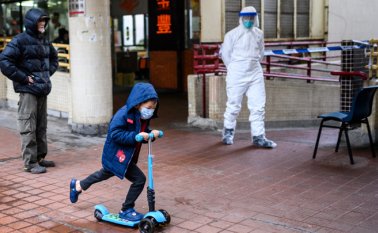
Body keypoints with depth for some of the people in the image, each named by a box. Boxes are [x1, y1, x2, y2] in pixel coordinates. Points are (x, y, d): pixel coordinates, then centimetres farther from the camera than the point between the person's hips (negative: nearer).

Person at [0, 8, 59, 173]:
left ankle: (40, 157, 25)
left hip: (43, 89, 8)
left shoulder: (44, 41, 12)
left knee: (41, 126, 14)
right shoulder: (20, 40, -10)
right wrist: (23, 78, -16)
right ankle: (30, 163, 1)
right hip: (28, 90, -8)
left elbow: (54, 58, 30)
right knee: (28, 128, -4)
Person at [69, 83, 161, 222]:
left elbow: (142, 133, 10)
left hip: (125, 156, 10)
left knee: (106, 173, 32)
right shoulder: (124, 114, -27)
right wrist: (136, 136, -36)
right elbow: (115, 134, -31)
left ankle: (78, 185, 55)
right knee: (139, 179, -12)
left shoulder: (143, 117, 0)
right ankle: (126, 210, 5)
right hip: (117, 156, -10)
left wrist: (151, 134, -10)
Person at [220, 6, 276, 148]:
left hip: (255, 74, 4)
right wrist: (233, 69, 5)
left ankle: (258, 136, 6)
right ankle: (228, 132, 24)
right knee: (234, 105, 4)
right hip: (237, 75, -4)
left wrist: (254, 65, 12)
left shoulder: (259, 34, 7)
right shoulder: (232, 34, -6)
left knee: (258, 105, 0)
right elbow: (225, 53, 1)